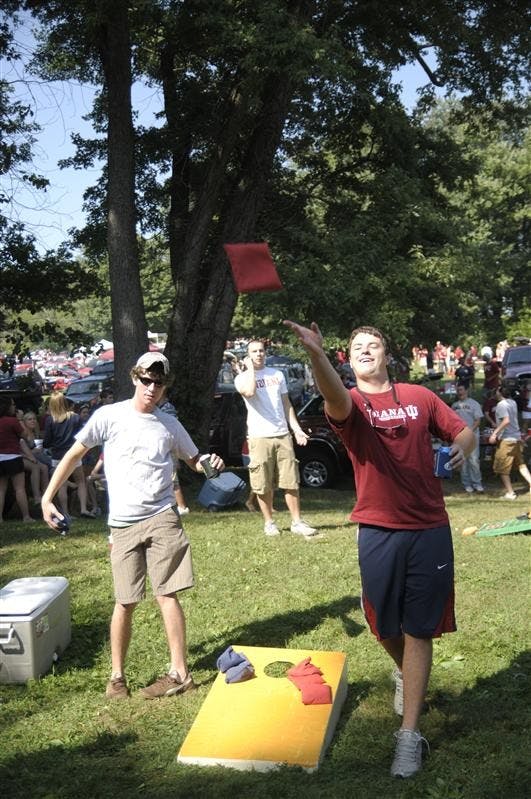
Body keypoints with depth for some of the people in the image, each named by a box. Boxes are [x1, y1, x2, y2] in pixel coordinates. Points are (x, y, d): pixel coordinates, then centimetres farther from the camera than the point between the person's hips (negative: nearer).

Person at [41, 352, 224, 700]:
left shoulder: (169, 424, 7)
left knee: (167, 594, -3)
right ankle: (117, 675, 21)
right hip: (123, 524, -1)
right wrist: (48, 497, 0)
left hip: (162, 518, 1)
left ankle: (179, 672, 5)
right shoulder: (109, 416, -1)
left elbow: (194, 460, 19)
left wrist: (211, 464, -4)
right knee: (125, 602, 5)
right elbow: (75, 454, 5)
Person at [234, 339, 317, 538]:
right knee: (264, 486, 2)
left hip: (282, 434, 3)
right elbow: (249, 392, -23)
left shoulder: (277, 374, 14)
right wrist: (250, 369, -10)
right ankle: (269, 522, 15)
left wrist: (296, 429, 9)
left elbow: (287, 405, 17)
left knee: (291, 482, 4)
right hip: (259, 437, -3)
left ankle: (297, 522, 11)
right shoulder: (243, 378, 1)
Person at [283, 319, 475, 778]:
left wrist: (461, 448, -12)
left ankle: (410, 735, 11)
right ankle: (406, 674, 47)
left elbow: (463, 430, 13)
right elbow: (335, 398, -29)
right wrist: (317, 355, -50)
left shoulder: (420, 397, 5)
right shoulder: (351, 404, -4)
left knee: (419, 629, 3)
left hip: (430, 530, 1)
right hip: (378, 532, 0)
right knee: (385, 626, 13)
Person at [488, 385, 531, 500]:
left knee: (502, 468, 1)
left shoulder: (501, 404, -15)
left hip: (506, 440, -8)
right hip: (517, 438, 8)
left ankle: (510, 493, 1)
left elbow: (506, 421, -27)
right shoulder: (512, 402, 10)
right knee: (521, 465, 16)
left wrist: (495, 433, -23)